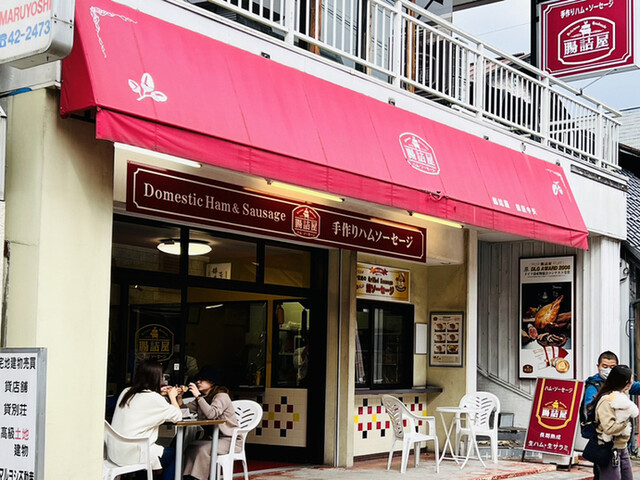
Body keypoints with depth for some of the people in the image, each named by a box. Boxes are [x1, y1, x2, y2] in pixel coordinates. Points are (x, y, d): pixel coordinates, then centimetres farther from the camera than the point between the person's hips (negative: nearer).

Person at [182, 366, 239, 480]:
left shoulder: (222, 396, -11)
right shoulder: (203, 397, 14)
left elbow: (211, 414, -30)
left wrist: (198, 396, -27)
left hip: (228, 439, -7)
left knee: (203, 449, -30)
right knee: (190, 447, -18)